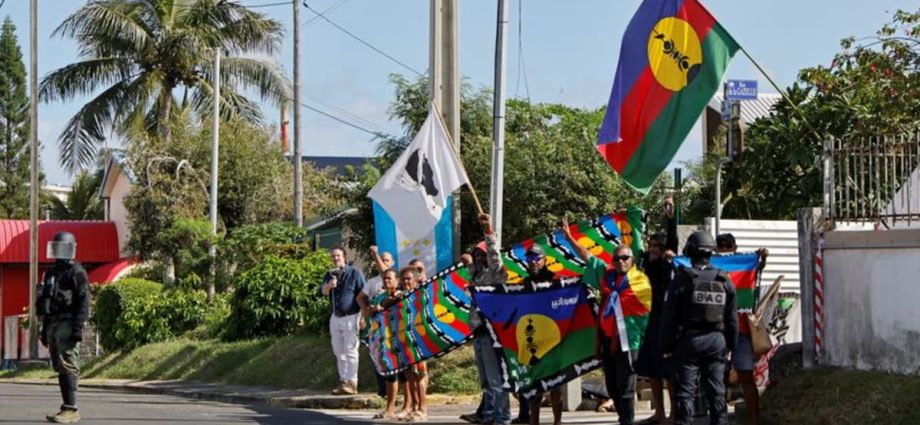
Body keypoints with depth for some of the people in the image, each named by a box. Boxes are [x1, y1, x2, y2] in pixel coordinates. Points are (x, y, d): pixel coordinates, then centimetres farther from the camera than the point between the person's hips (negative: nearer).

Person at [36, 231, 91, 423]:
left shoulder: (76, 271, -6)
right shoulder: (51, 273, 20)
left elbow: (83, 302, -13)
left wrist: (78, 328, -21)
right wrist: (44, 329, 21)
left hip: (67, 325, -9)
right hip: (53, 324, 9)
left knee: (67, 367, -13)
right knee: (60, 368, 8)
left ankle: (71, 409, -15)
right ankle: (67, 408, 11)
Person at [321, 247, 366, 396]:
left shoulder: (354, 273, -7)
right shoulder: (330, 275, 11)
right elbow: (323, 292, -3)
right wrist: (329, 285, -26)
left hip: (351, 317, -6)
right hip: (335, 317, 7)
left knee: (350, 351, -9)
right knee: (339, 352, 9)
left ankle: (351, 383, -12)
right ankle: (343, 382, 15)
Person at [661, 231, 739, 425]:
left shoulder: (683, 279, -7)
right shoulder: (724, 281, 5)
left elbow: (669, 316, -7)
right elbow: (732, 318, 10)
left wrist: (666, 345, 1)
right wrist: (730, 343, 20)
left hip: (689, 340, -3)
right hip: (716, 341, 3)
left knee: (686, 390, -1)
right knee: (716, 391, 9)